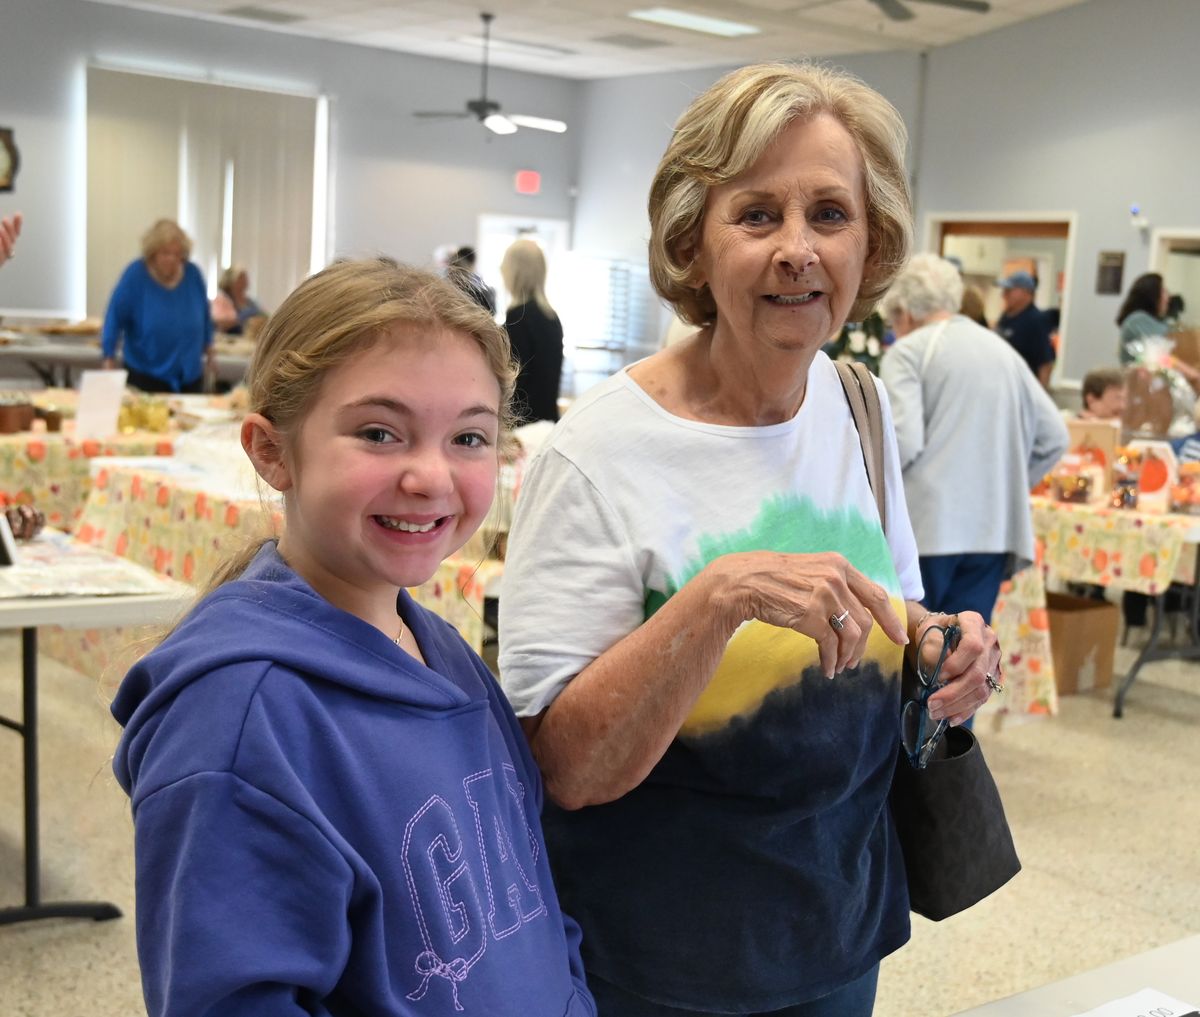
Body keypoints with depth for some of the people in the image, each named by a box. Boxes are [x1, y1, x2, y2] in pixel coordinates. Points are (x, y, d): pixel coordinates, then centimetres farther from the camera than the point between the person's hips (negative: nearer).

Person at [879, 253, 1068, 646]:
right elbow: (1054, 437, 13)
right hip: (993, 527, 5)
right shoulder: (1002, 350, 15)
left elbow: (902, 440, -15)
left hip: (925, 526, -5)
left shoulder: (908, 352, -2)